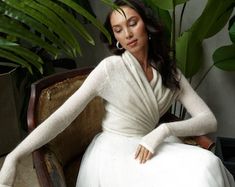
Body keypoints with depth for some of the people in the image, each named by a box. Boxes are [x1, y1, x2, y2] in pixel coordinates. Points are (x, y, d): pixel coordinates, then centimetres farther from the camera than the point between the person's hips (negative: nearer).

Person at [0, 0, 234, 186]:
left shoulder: (170, 72, 7)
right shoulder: (110, 67, -6)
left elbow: (209, 120, 0)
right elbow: (62, 116, -10)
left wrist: (164, 130, -19)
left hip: (148, 150, 5)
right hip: (111, 155, -4)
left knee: (207, 163, -27)